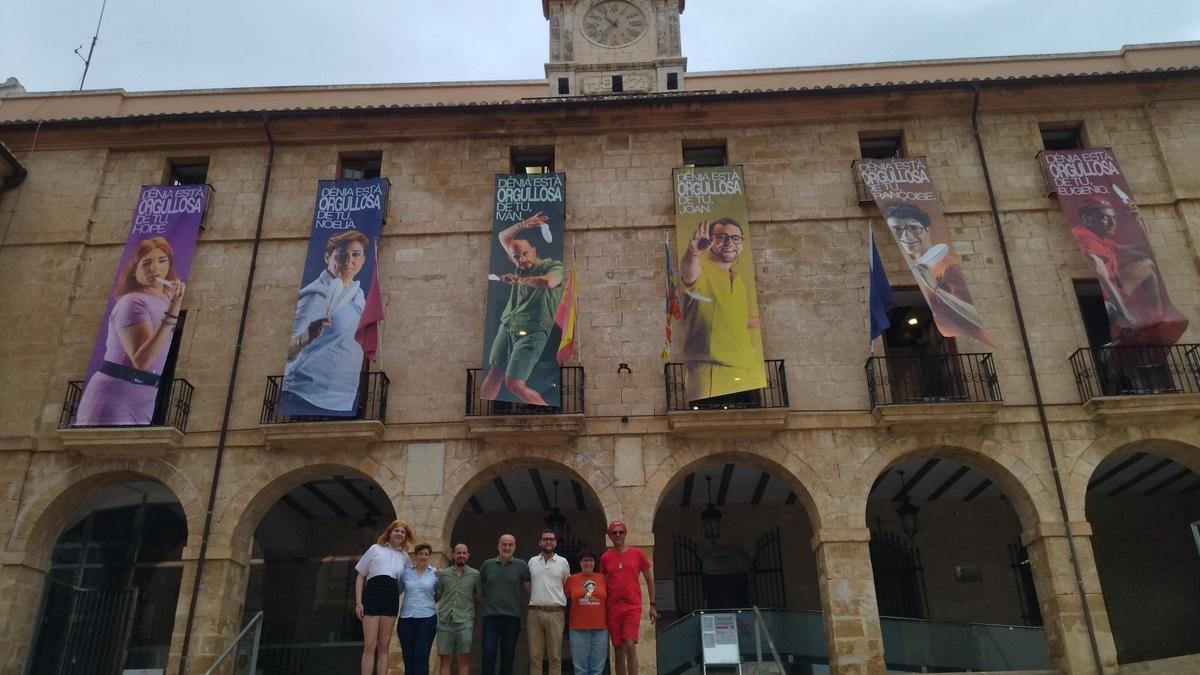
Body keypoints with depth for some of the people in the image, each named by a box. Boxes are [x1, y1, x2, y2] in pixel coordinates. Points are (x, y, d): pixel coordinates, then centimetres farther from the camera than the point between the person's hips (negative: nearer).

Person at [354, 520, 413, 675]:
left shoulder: (404, 556, 16)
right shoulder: (375, 549, 9)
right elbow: (360, 576, 7)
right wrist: (358, 602, -2)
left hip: (391, 599, 3)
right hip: (372, 595, -3)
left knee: (383, 647, 5)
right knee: (370, 646, -6)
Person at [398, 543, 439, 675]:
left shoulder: (435, 573, 4)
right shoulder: (406, 572, 7)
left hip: (427, 619, -2)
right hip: (406, 619, 2)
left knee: (421, 657, -10)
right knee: (408, 658, 4)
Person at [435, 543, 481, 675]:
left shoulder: (474, 574, 8)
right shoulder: (443, 574, 11)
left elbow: (478, 596, 13)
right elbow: (437, 596, 16)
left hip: (464, 620, -1)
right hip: (445, 620, 1)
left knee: (464, 657, -9)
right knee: (445, 659, 1)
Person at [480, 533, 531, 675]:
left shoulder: (521, 565, 2)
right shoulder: (487, 564, 7)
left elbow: (528, 590, 8)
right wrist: (487, 600, 9)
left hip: (512, 617, 0)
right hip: (491, 616, 0)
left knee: (508, 657, 7)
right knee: (488, 654, -5)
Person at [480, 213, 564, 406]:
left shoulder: (554, 266, -7)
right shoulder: (522, 266, 11)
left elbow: (549, 282, -31)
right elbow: (503, 237, 17)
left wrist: (517, 279, -19)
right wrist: (523, 225, -1)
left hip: (531, 331, -7)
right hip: (507, 325, 7)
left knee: (514, 384, -11)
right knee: (494, 374, 10)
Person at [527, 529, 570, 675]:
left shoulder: (563, 562, 5)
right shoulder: (532, 561, 9)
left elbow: (567, 587, 13)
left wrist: (559, 600, 5)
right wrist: (537, 599, 10)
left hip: (555, 613, -1)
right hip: (535, 612, 2)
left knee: (555, 655, 1)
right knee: (535, 655, 4)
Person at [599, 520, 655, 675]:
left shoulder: (637, 553, 3)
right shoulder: (605, 557, 6)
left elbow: (649, 579, 10)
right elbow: (602, 584, 15)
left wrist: (652, 605, 6)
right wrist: (602, 610, 11)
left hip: (633, 606, -2)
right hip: (613, 608, 2)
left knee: (630, 645, -16)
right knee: (618, 650, 5)